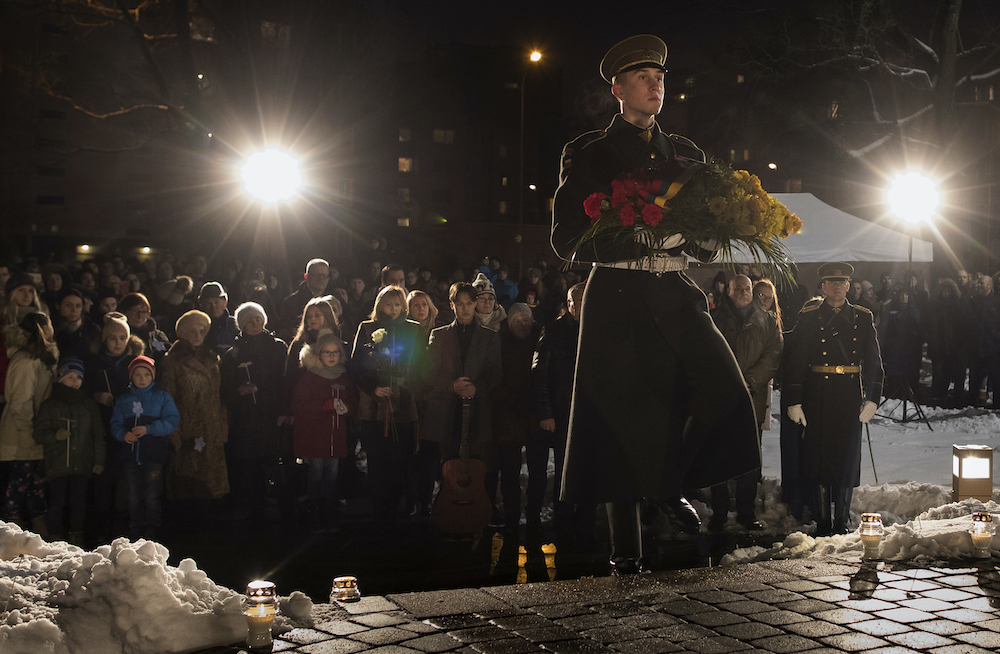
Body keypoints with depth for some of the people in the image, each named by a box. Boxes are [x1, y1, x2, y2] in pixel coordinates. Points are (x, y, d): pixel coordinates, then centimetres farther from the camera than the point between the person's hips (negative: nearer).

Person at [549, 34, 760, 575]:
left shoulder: (686, 156, 19)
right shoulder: (588, 154, 6)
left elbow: (708, 242, 21)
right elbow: (567, 239, -2)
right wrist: (641, 239, -14)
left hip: (676, 296, 4)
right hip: (618, 300, -3)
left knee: (724, 391, -16)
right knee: (622, 419, -4)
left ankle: (674, 485, 10)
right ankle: (625, 549, 9)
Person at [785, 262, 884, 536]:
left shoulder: (863, 318, 10)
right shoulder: (809, 318, 4)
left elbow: (873, 361, 10)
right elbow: (795, 361, 1)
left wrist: (872, 398, 2)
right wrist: (794, 401, -5)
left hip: (850, 399, 1)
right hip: (818, 398, -1)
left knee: (848, 459, 3)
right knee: (820, 457, -1)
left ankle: (841, 521, 13)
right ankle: (822, 522, 7)